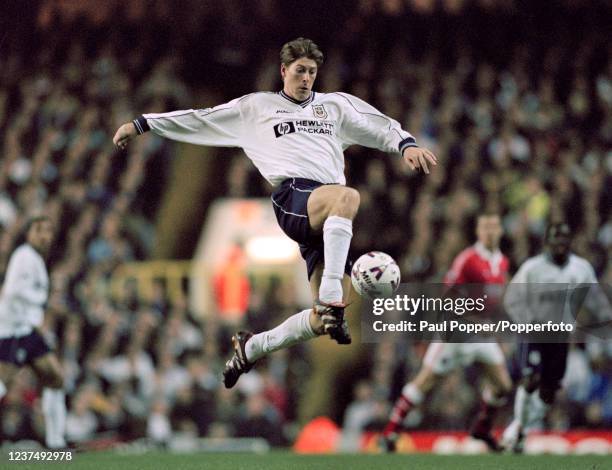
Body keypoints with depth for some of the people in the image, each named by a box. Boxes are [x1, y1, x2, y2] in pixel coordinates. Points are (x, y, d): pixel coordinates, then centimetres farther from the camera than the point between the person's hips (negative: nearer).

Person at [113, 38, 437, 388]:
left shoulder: (337, 104, 27)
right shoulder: (257, 106, 22)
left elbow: (383, 129, 24)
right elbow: (200, 120, 24)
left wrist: (407, 144, 2)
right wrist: (141, 125, 23)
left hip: (329, 221, 4)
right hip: (293, 198, -4)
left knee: (323, 320, -10)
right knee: (348, 197, -40)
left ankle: (253, 347, 15)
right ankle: (330, 295, -45)